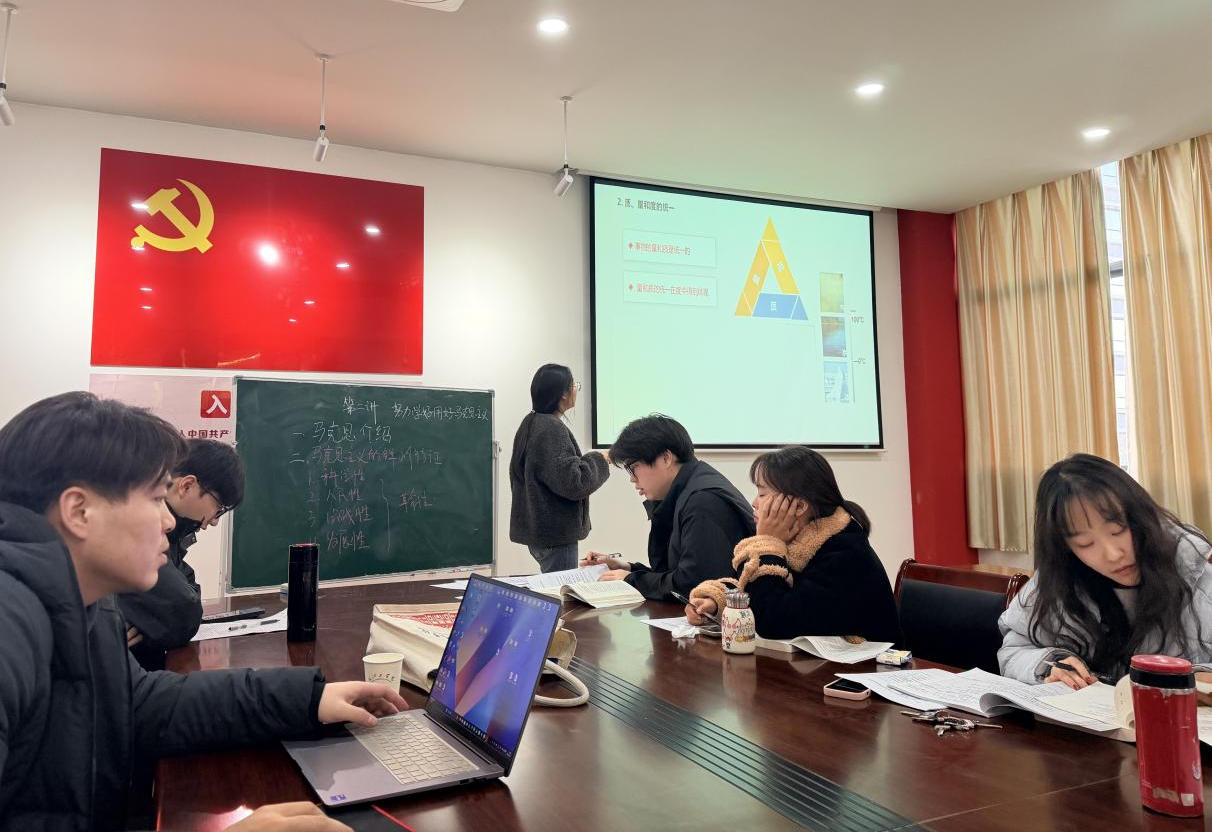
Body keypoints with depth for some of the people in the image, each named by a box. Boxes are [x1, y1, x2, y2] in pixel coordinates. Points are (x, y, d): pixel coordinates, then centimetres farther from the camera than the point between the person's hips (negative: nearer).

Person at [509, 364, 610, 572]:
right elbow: (571, 482, -23)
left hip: (538, 530, 10)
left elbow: (517, 474, 21)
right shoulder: (551, 430, -19)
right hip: (555, 533, -10)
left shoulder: (530, 424, 11)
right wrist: (600, 461, -8)